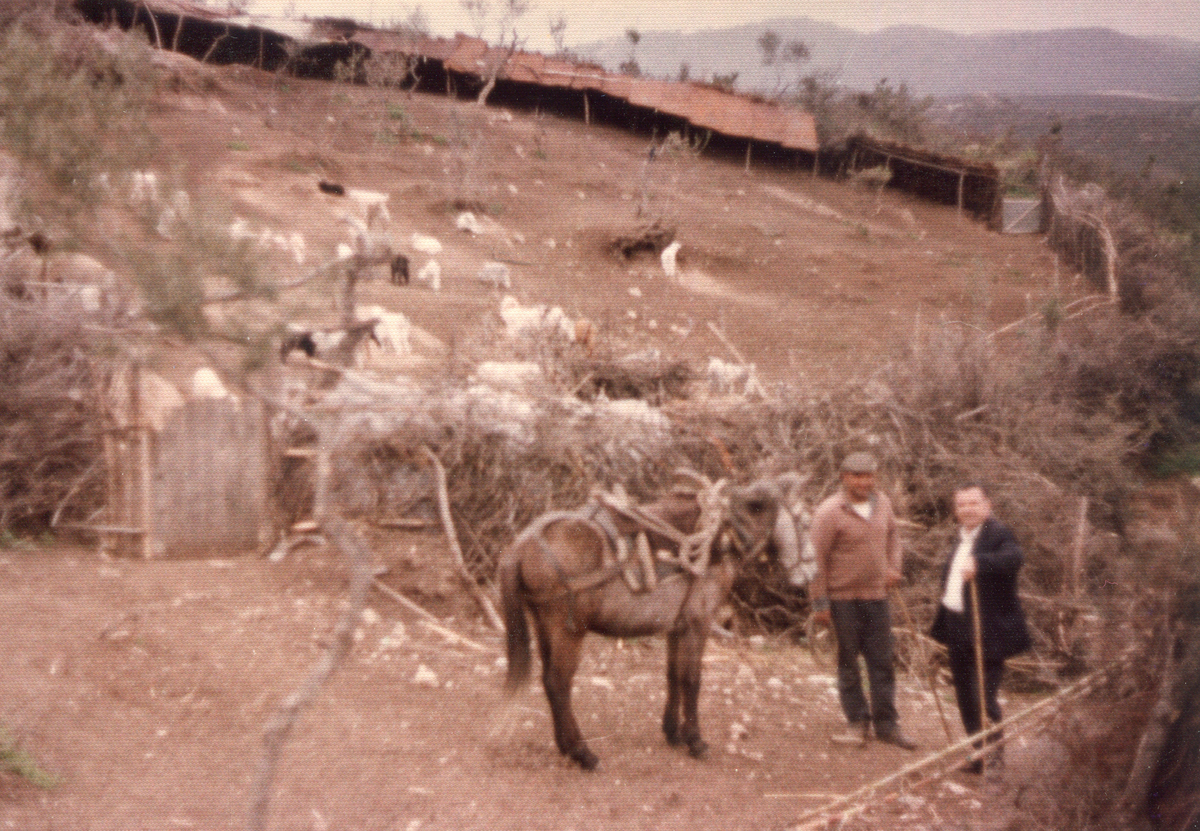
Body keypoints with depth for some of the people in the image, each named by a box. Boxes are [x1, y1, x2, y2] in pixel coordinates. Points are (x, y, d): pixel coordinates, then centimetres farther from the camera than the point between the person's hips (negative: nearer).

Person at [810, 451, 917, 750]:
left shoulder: (882, 504, 4)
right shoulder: (829, 512, -14)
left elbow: (892, 535, 24)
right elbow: (816, 558, -13)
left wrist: (893, 566, 8)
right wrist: (820, 603, -14)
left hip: (876, 594, 5)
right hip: (843, 597, -5)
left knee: (882, 661, 7)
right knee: (848, 661, 5)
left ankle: (886, 724, 17)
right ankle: (858, 723, 16)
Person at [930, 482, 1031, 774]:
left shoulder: (999, 533, -12)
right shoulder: (963, 537, 16)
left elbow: (1012, 558, -34)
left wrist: (979, 563, -50)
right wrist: (943, 628, 24)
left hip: (986, 632, -9)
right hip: (959, 631, 9)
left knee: (983, 695, -9)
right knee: (965, 696, 16)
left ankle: (993, 752, 5)